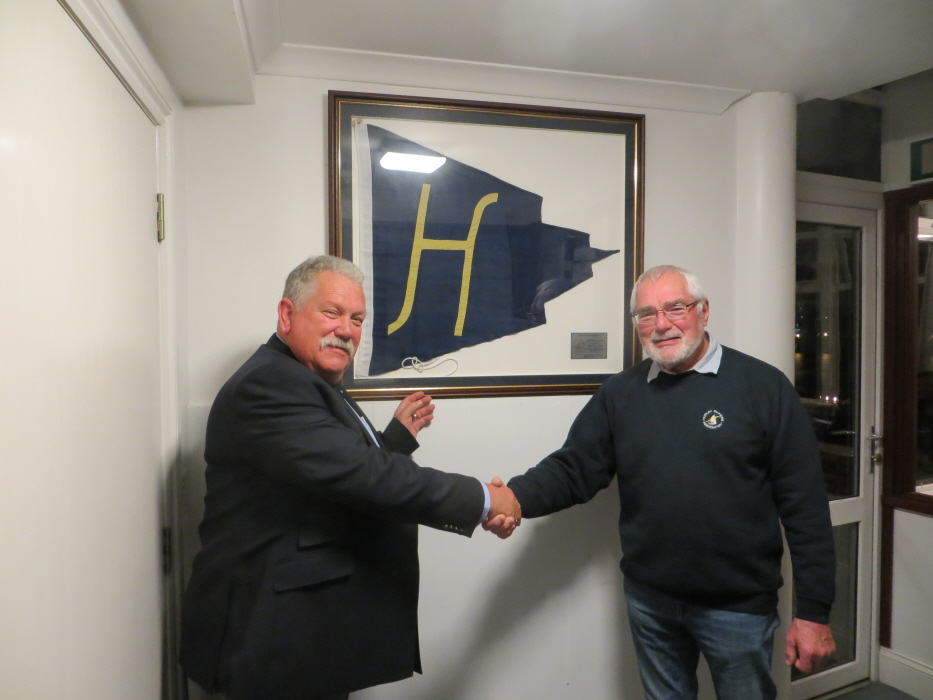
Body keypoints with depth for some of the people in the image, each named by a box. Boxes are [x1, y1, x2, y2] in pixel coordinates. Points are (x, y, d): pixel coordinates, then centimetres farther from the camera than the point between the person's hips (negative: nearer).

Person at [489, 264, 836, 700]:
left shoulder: (763, 386, -9)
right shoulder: (620, 394, 0)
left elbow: (805, 506, -9)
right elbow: (572, 469, -2)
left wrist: (813, 612, -9)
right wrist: (516, 498, -21)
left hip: (739, 605, -2)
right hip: (649, 601, 3)